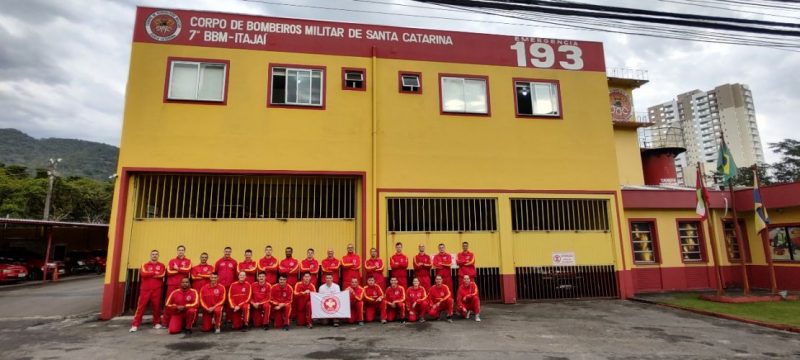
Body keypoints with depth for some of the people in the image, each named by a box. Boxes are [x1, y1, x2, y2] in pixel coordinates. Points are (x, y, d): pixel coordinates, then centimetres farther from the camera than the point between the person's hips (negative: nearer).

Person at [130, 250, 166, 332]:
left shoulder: (161, 265, 9)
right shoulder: (145, 265, 10)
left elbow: (161, 274, -9)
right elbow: (143, 274, -10)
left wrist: (149, 274, -6)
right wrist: (155, 273, -6)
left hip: (157, 290, 0)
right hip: (145, 289, 0)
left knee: (156, 306, 3)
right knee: (141, 306, -4)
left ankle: (157, 323, 15)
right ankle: (135, 325, 0)